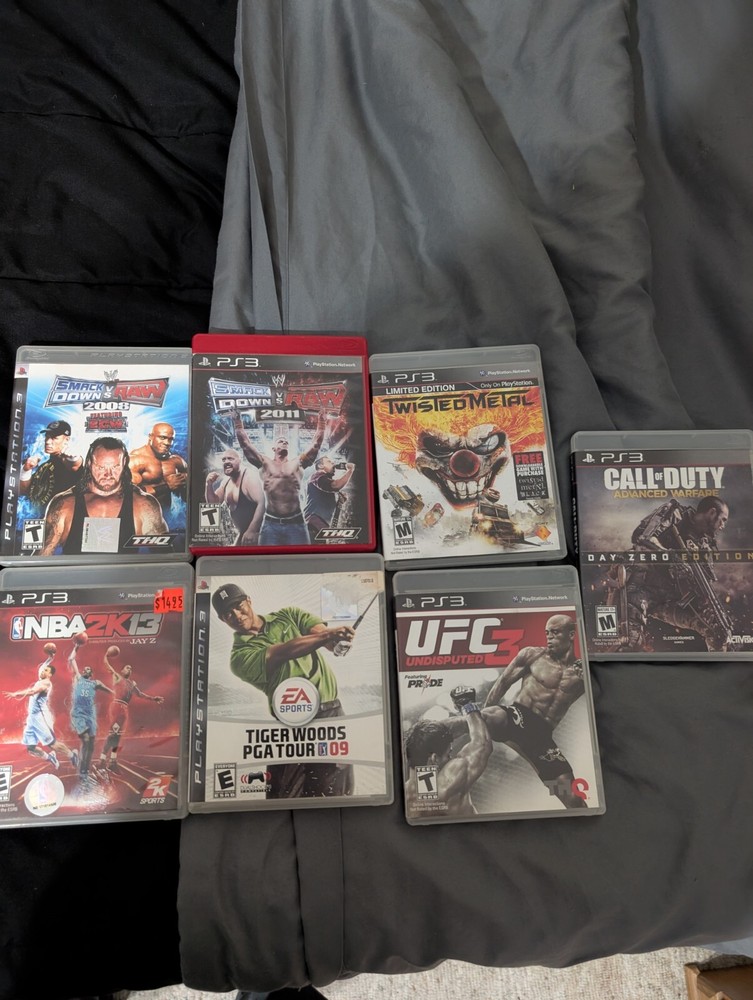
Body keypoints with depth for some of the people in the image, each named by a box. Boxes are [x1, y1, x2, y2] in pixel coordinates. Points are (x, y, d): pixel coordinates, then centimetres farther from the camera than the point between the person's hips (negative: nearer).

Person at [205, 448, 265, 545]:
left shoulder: (249, 476, -18)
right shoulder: (227, 480, 9)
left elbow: (262, 503, -28)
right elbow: (213, 502, 16)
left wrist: (252, 530, -31)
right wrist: (209, 485, -3)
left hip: (256, 531, -10)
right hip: (243, 531, 10)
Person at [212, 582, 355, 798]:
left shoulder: (288, 616, 13)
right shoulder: (240, 656, -1)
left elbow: (319, 631, -4)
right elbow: (283, 653, -18)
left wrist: (335, 638, -28)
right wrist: (326, 635, -32)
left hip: (331, 713, 3)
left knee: (336, 794, 3)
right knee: (285, 796, -1)